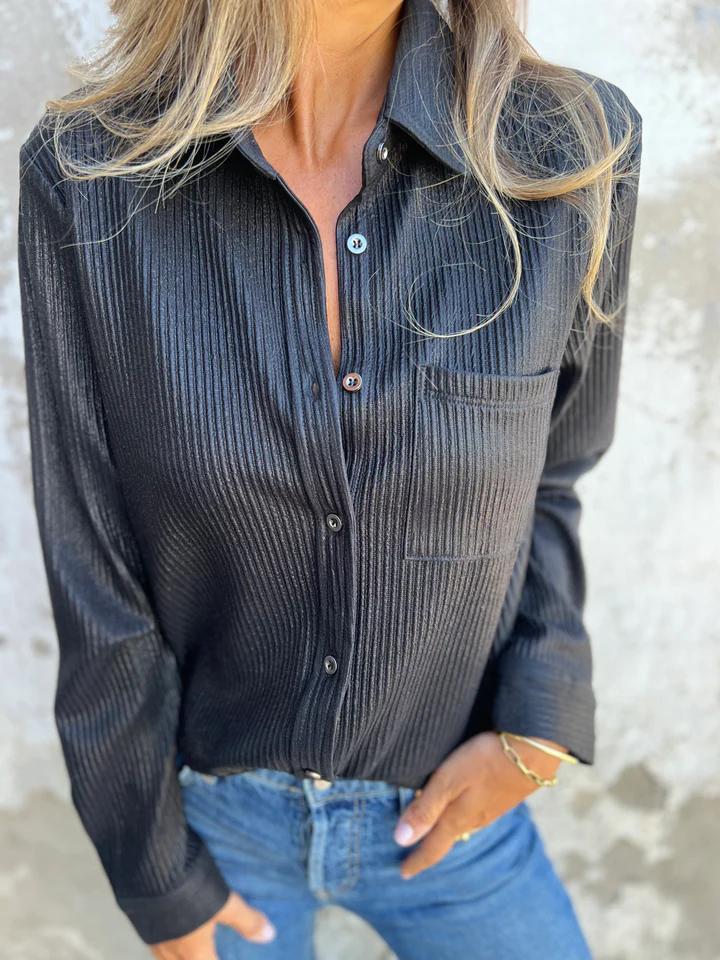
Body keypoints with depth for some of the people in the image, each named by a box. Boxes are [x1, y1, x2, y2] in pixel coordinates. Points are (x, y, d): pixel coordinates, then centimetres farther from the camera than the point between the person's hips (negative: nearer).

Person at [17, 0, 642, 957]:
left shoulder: (574, 155, -19)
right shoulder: (87, 176, -20)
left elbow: (545, 472, -2)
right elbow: (94, 564, -13)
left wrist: (536, 730, -12)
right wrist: (152, 874, -3)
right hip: (208, 797, 0)